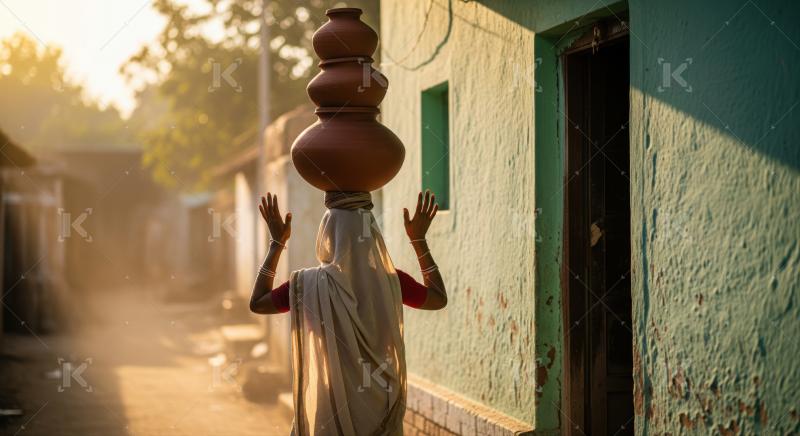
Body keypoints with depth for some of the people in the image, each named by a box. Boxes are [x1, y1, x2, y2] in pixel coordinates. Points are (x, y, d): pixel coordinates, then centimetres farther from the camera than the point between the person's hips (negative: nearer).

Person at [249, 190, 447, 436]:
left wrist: (277, 243, 9)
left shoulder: (310, 284, -12)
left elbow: (257, 304, 5)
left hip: (330, 409, -2)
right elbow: (439, 299, 13)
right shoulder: (391, 282, -6)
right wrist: (419, 240, 15)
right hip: (381, 408, 2)